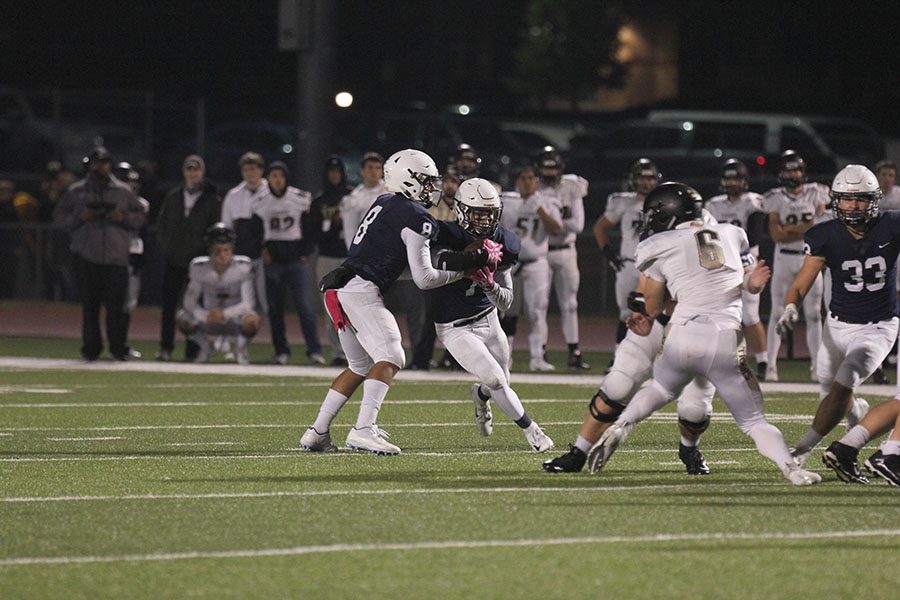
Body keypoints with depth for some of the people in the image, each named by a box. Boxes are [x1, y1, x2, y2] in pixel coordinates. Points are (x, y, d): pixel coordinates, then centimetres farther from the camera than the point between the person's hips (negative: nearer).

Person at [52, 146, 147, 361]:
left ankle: (118, 348, 1)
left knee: (115, 304, -6)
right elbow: (59, 217, 10)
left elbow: (141, 217, 15)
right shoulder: (76, 191, 11)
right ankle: (91, 348, 8)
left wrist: (123, 218, -5)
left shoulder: (123, 191, 12)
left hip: (116, 257, 0)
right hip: (87, 257, 0)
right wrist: (79, 217, -7)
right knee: (89, 305, 0)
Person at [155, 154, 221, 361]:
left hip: (198, 259, -3)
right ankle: (165, 347, 6)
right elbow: (161, 223, 17)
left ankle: (192, 350, 2)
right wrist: (165, 246, 5)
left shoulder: (211, 199, 2)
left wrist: (204, 249, -8)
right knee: (168, 305, 1)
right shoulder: (173, 196, 12)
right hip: (174, 260, 3)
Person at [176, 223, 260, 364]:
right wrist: (205, 316, -31)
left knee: (252, 320, -35)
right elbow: (190, 301, -11)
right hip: (208, 318, 2)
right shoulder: (200, 268, -13)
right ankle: (205, 347, 7)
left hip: (234, 316, -2)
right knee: (182, 319, -24)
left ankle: (242, 348, 0)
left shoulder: (242, 267, -18)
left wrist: (225, 314, -36)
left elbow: (247, 303, -20)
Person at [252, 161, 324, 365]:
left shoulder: (301, 199, -3)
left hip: (296, 258, -2)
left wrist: (305, 252, -1)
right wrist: (261, 249, 1)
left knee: (304, 304, -11)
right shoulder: (261, 203, 2)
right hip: (272, 259, 2)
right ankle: (281, 350, 12)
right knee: (274, 307, 3)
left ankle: (315, 350, -12)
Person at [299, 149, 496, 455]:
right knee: (390, 358, -14)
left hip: (336, 290, 9)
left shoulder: (384, 203, 19)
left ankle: (317, 433, 16)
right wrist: (461, 270, 5)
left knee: (360, 366, 18)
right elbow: (423, 279, -7)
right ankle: (363, 430, -28)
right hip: (361, 291, -9)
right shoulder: (415, 218, -8)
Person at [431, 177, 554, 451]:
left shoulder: (503, 244, -7)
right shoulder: (448, 237, -23)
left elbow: (506, 302, -3)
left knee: (501, 381, 18)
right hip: (456, 329, -6)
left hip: (489, 320, 6)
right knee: (496, 381, -15)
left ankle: (480, 394, 54)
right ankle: (531, 431, 3)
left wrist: (490, 285, -26)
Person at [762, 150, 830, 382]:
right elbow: (776, 235, -9)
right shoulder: (775, 198, 1)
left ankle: (816, 365, 5)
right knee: (777, 313, -2)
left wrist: (788, 229, -13)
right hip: (784, 258, -1)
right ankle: (770, 365, -1)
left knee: (813, 314, 2)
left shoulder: (815, 194, 3)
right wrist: (803, 228, -14)